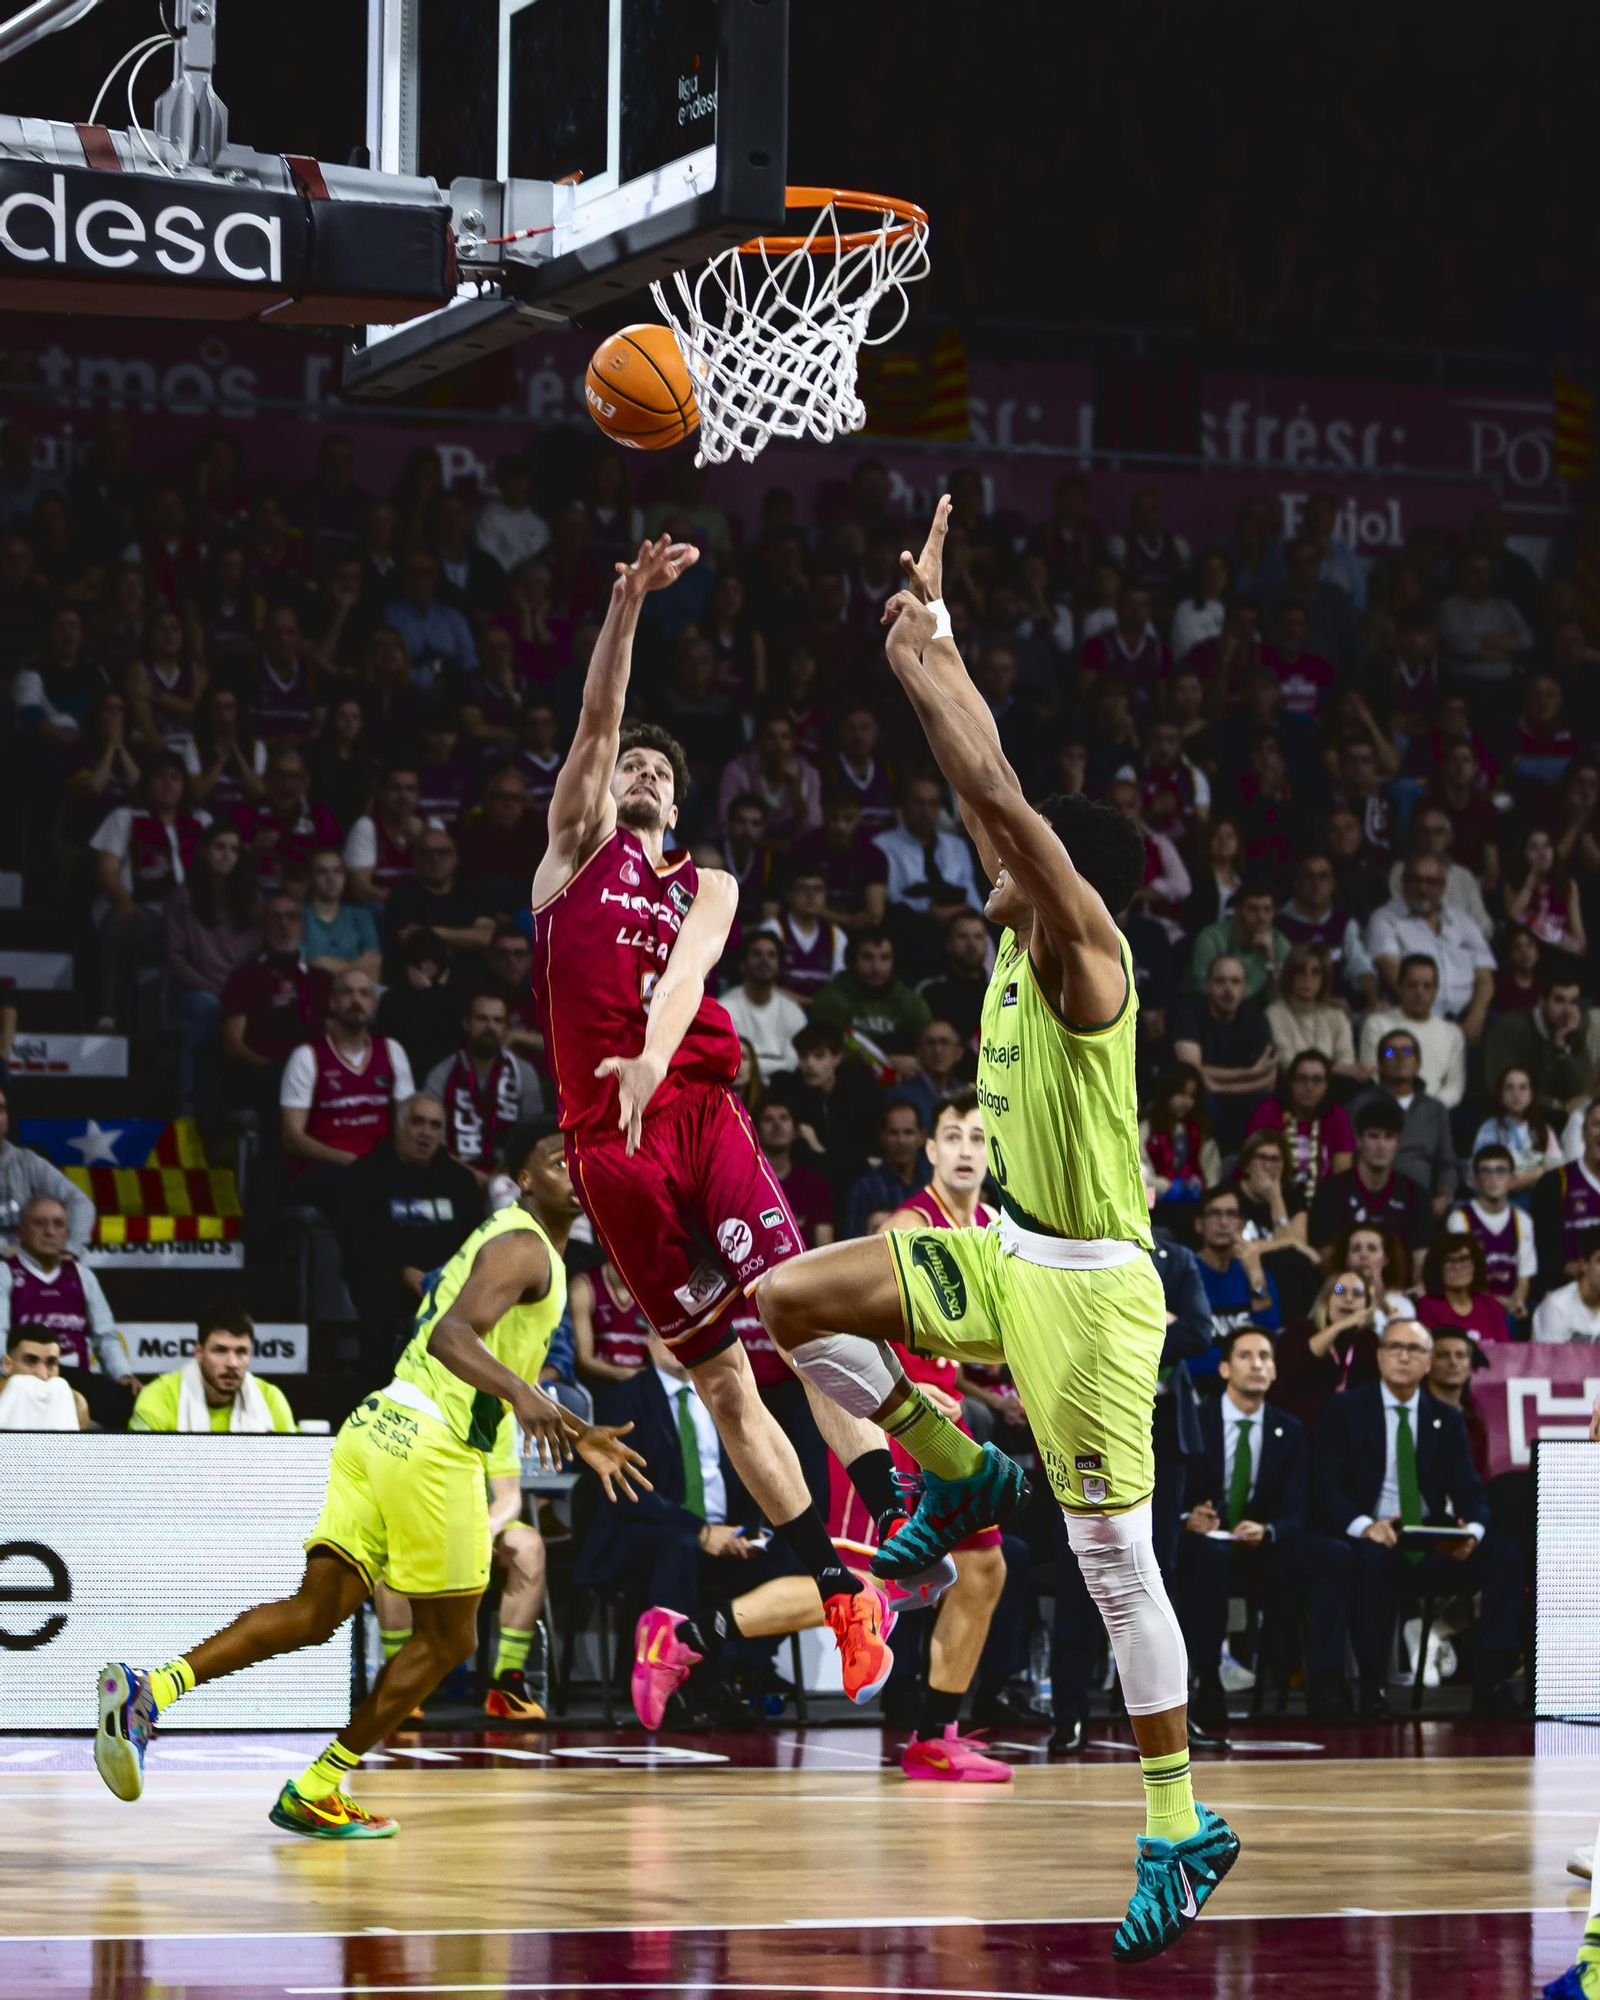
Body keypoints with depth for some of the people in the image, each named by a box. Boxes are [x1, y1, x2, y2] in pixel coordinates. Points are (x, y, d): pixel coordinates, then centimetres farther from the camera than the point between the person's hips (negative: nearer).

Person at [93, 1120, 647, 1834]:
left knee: (316, 1610, 1)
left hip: (380, 1427, 9)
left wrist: (579, 1438, 38)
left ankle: (150, 1688, -16)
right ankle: (312, 1795, 7)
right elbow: (450, 1337, -23)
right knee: (447, 1639, 5)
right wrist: (521, 1395, -38)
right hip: (431, 1445, -9)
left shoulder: (505, 1241, 26)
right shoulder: (526, 1249, -6)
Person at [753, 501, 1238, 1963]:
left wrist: (927, 666, -16)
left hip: (1088, 1288, -8)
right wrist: (931, 633, 12)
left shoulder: (1086, 953, -15)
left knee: (1116, 1564, -5)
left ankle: (1184, 1827, 2)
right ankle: (958, 1472, 18)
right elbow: (981, 790, 13)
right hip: (1005, 1255, 8)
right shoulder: (1023, 936, 7)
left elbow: (998, 797, -25)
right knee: (790, 1303, 2)